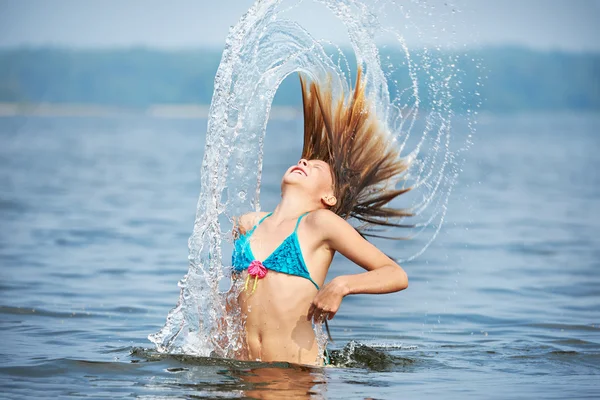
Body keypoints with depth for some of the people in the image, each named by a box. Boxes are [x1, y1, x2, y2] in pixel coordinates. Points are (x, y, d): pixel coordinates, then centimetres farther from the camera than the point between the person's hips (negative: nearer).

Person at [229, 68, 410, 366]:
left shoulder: (321, 223, 1)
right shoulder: (248, 224, 14)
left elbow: (397, 276, -1)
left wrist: (341, 285, -16)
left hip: (297, 373, -4)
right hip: (245, 370, 4)